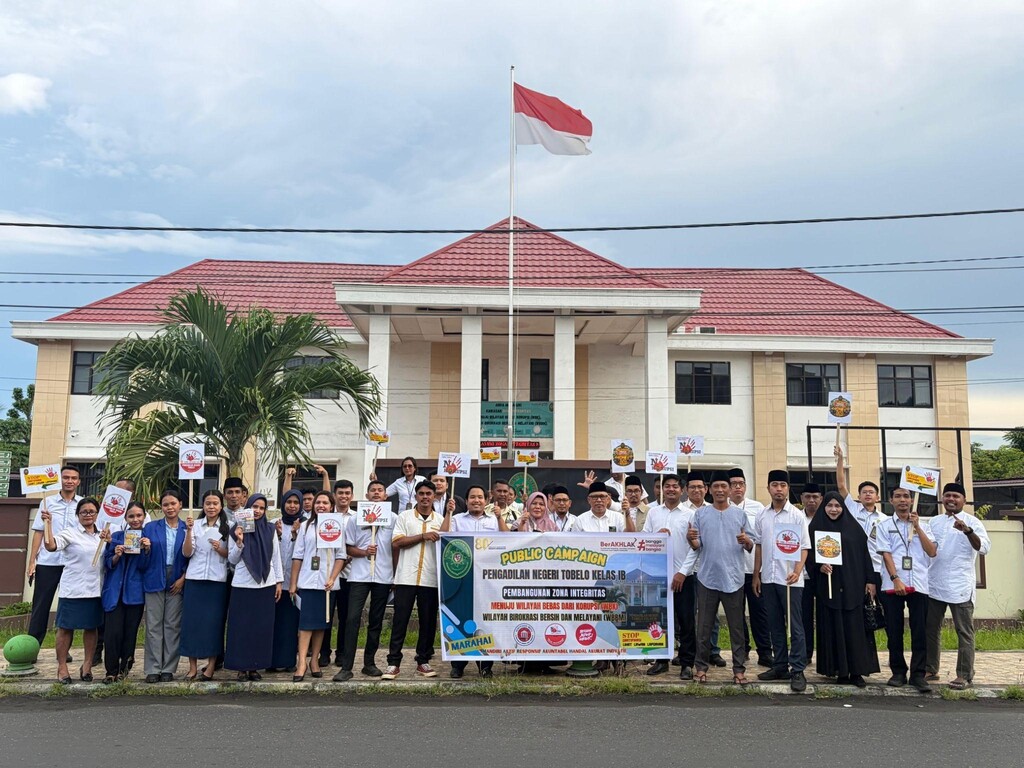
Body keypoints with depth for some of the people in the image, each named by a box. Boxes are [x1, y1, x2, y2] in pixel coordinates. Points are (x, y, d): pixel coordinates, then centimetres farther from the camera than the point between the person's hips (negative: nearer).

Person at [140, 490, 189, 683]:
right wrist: (145, 549, -15)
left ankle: (168, 669, 10)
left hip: (177, 582, 0)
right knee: (154, 626, 1)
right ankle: (153, 669, 7)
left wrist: (183, 578, -6)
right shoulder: (150, 528, 6)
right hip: (155, 581, 0)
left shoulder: (187, 529, 5)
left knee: (173, 626, 3)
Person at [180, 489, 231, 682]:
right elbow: (187, 553, -1)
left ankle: (211, 666, 10)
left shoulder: (227, 527, 5)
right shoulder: (195, 525, 6)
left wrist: (220, 549, -12)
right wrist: (189, 530, -13)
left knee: (214, 621, 1)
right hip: (195, 579, 1)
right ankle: (193, 666, 11)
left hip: (217, 580, -1)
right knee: (192, 620, 2)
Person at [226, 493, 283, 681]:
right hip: (243, 585, -2)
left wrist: (279, 581, 5)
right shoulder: (237, 530, 2)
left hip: (266, 584, 2)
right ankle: (242, 667, 10)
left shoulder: (270, 529, 6)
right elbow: (232, 560, 3)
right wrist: (239, 542, -12)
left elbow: (276, 557, 9)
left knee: (262, 627, 5)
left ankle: (255, 666, 14)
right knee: (242, 626, 1)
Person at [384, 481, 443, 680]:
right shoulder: (405, 517, 7)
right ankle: (394, 663, 5)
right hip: (406, 578, -1)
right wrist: (422, 537, -11)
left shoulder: (441, 520, 11)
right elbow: (396, 543, -5)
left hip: (431, 579, 2)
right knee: (400, 620, 0)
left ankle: (423, 661, 18)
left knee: (428, 622, 6)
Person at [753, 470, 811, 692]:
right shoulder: (762, 515, 8)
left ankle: (797, 670, 4)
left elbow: (804, 547, -6)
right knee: (775, 625, 12)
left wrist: (797, 571, -20)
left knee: (795, 626, -1)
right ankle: (780, 666, 22)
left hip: (790, 579, -4)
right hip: (768, 578, 4)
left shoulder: (797, 515, -4)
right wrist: (756, 575, 10)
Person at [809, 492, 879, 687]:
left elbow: (864, 554, 6)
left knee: (854, 626, 0)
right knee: (833, 627, 1)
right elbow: (809, 554, 3)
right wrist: (819, 566, -16)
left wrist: (870, 581, 1)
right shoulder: (816, 528, 4)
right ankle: (840, 671, 7)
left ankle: (857, 671, 5)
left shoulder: (853, 527, 6)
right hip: (827, 585, 0)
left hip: (852, 585, 1)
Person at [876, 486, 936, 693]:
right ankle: (898, 672, 13)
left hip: (918, 584, 1)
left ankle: (918, 674, 8)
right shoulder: (885, 525, 7)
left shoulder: (922, 525, 13)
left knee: (920, 631, 0)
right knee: (894, 631, 3)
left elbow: (932, 552, 1)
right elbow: (886, 554, -2)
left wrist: (917, 527, -4)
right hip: (892, 585, -1)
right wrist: (895, 579, -13)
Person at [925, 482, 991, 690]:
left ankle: (965, 675, 4)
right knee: (930, 629, 11)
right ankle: (930, 669, 21)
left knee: (964, 632, -1)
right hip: (934, 585, 6)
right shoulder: (934, 521, 13)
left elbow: (984, 547, -18)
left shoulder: (972, 522, -3)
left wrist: (967, 531, -33)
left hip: (960, 587, -6)